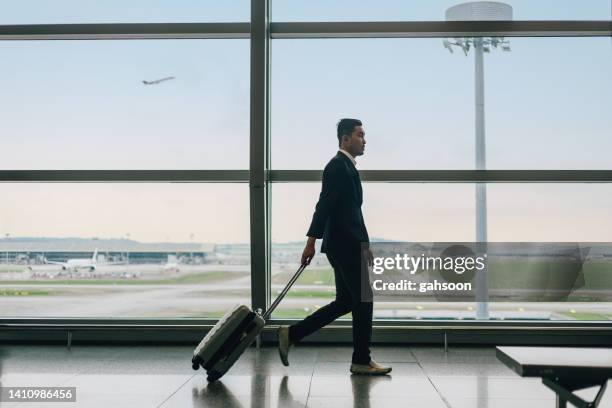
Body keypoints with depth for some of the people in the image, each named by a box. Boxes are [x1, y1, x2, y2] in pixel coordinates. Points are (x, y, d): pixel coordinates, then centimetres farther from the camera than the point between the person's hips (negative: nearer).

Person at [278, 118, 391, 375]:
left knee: (345, 302, 12)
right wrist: (311, 242, -23)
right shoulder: (338, 166, -12)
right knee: (363, 300, -2)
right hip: (344, 246, -10)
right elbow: (324, 205, -19)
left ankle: (291, 334, 15)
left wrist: (363, 245, 25)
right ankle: (361, 361, 8)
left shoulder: (346, 167, 20)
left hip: (347, 245, 10)